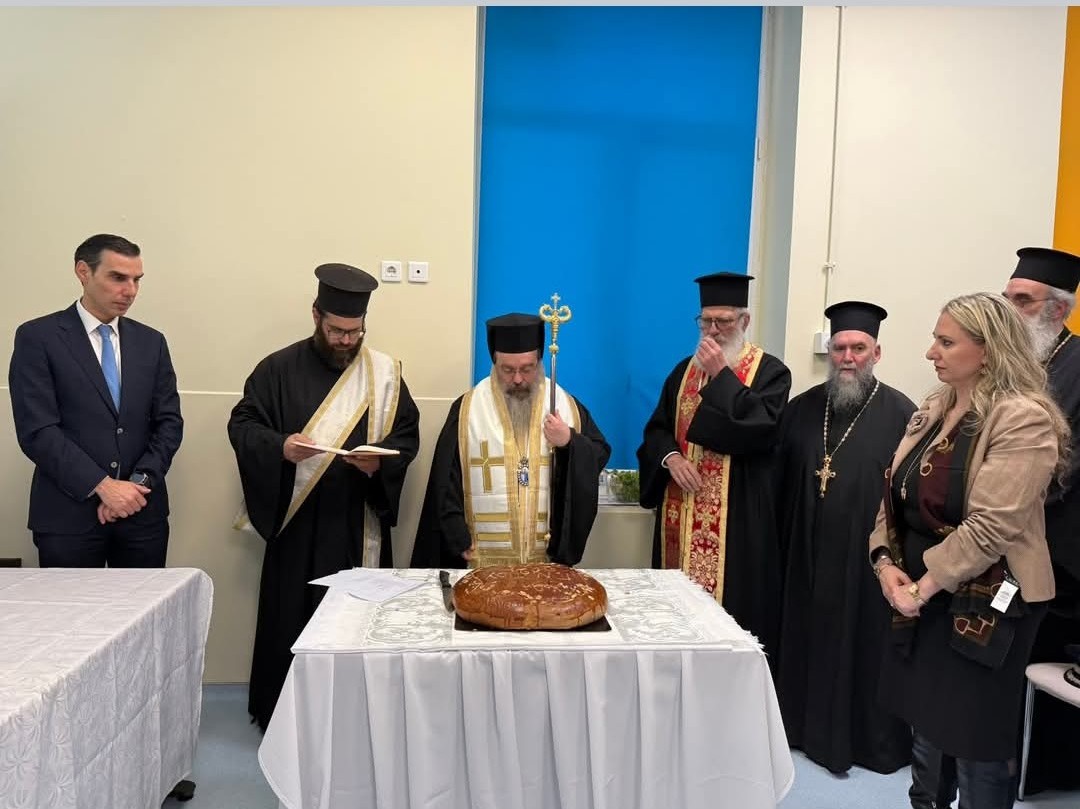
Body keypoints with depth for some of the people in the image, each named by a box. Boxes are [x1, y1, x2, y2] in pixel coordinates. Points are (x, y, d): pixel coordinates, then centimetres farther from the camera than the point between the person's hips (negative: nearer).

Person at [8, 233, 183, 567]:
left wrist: (139, 483, -8)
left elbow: (169, 423, 6)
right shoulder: (37, 337, -3)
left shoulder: (151, 341, 9)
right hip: (68, 514, -3)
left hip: (143, 511, 3)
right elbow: (37, 430, -10)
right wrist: (103, 486, -15)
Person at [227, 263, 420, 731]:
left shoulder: (384, 372, 4)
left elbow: (407, 435, 4)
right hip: (296, 522, -1)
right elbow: (241, 424, 0)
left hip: (359, 524, 1)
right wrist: (280, 447, -20)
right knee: (291, 620, 5)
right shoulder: (280, 368, 1)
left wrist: (379, 461, -16)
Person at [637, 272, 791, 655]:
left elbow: (762, 429, -18)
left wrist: (722, 375, -17)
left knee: (727, 602, -4)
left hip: (736, 512, -5)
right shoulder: (685, 369, 13)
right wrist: (671, 457, -10)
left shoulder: (770, 372, -2)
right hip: (682, 512, 5)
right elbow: (656, 429, 12)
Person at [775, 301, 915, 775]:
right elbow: (780, 484, 8)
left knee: (862, 647, 8)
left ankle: (869, 739, 26)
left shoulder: (900, 414, -7)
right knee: (806, 641, 15)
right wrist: (781, 542, 6)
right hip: (807, 556, 4)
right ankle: (804, 726, 33)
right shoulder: (802, 409, 6)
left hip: (867, 558, -4)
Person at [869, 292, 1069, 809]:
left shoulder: (1024, 419, -17)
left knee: (976, 743, 8)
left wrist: (922, 586, -18)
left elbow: (991, 526, -23)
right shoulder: (932, 412, 7)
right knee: (926, 730, 19)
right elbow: (896, 496, 9)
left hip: (983, 605, -7)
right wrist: (885, 562, -6)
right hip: (921, 599, 7)